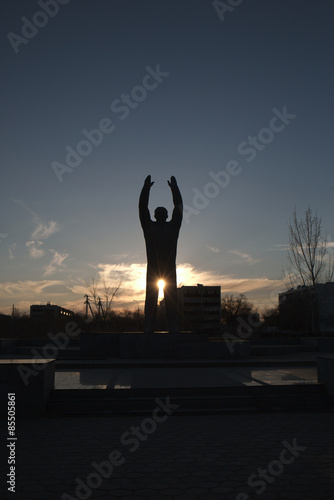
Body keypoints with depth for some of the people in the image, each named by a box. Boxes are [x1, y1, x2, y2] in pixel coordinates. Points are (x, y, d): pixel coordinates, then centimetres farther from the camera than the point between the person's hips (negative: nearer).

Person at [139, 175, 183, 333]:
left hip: (169, 267, 1)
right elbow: (142, 207, 16)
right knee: (151, 296, -3)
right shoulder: (149, 226, 17)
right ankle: (149, 325, -2)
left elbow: (179, 207, 19)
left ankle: (173, 326, -1)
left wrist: (174, 188, 23)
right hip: (152, 266, 0)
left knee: (171, 297, -1)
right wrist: (146, 187, 19)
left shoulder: (172, 226, 18)